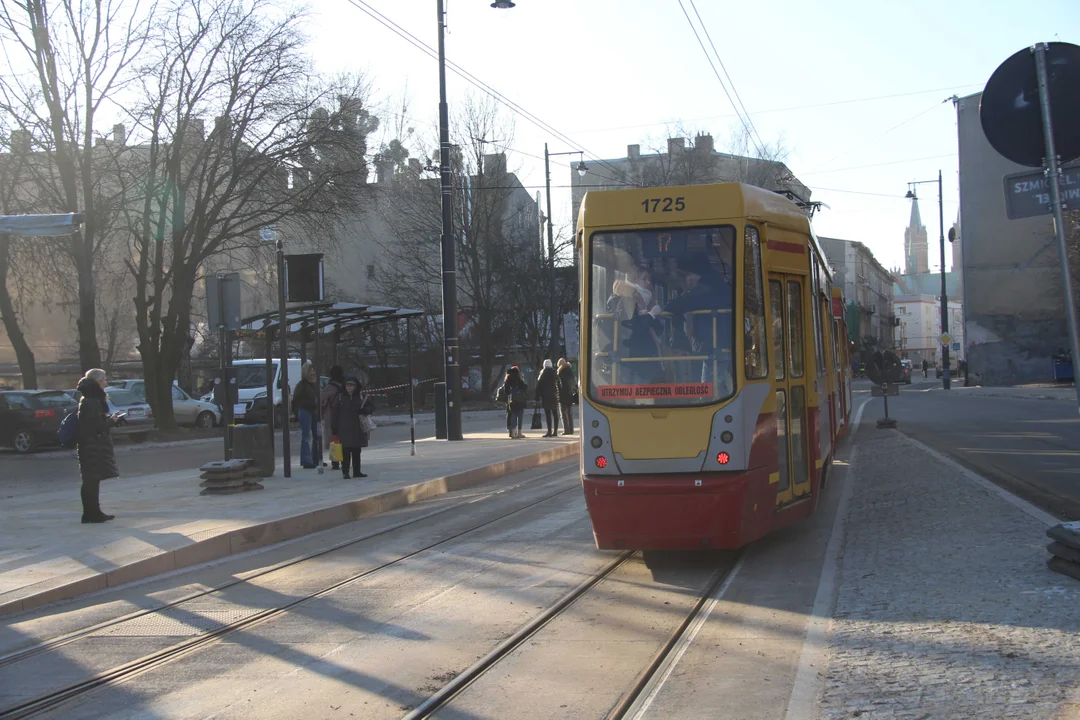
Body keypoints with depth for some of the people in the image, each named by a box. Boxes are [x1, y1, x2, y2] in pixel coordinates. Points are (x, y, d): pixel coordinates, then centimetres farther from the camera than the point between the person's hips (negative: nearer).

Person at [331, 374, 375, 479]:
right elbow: (334, 414, 2)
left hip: (357, 429, 2)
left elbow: (372, 407, 12)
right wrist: (334, 430, -2)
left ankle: (357, 471, 16)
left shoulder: (361, 397, 4)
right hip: (344, 430, -2)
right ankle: (345, 472, -2)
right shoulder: (340, 398, 1)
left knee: (357, 451, 9)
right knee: (346, 451, -5)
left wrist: (363, 411, -9)